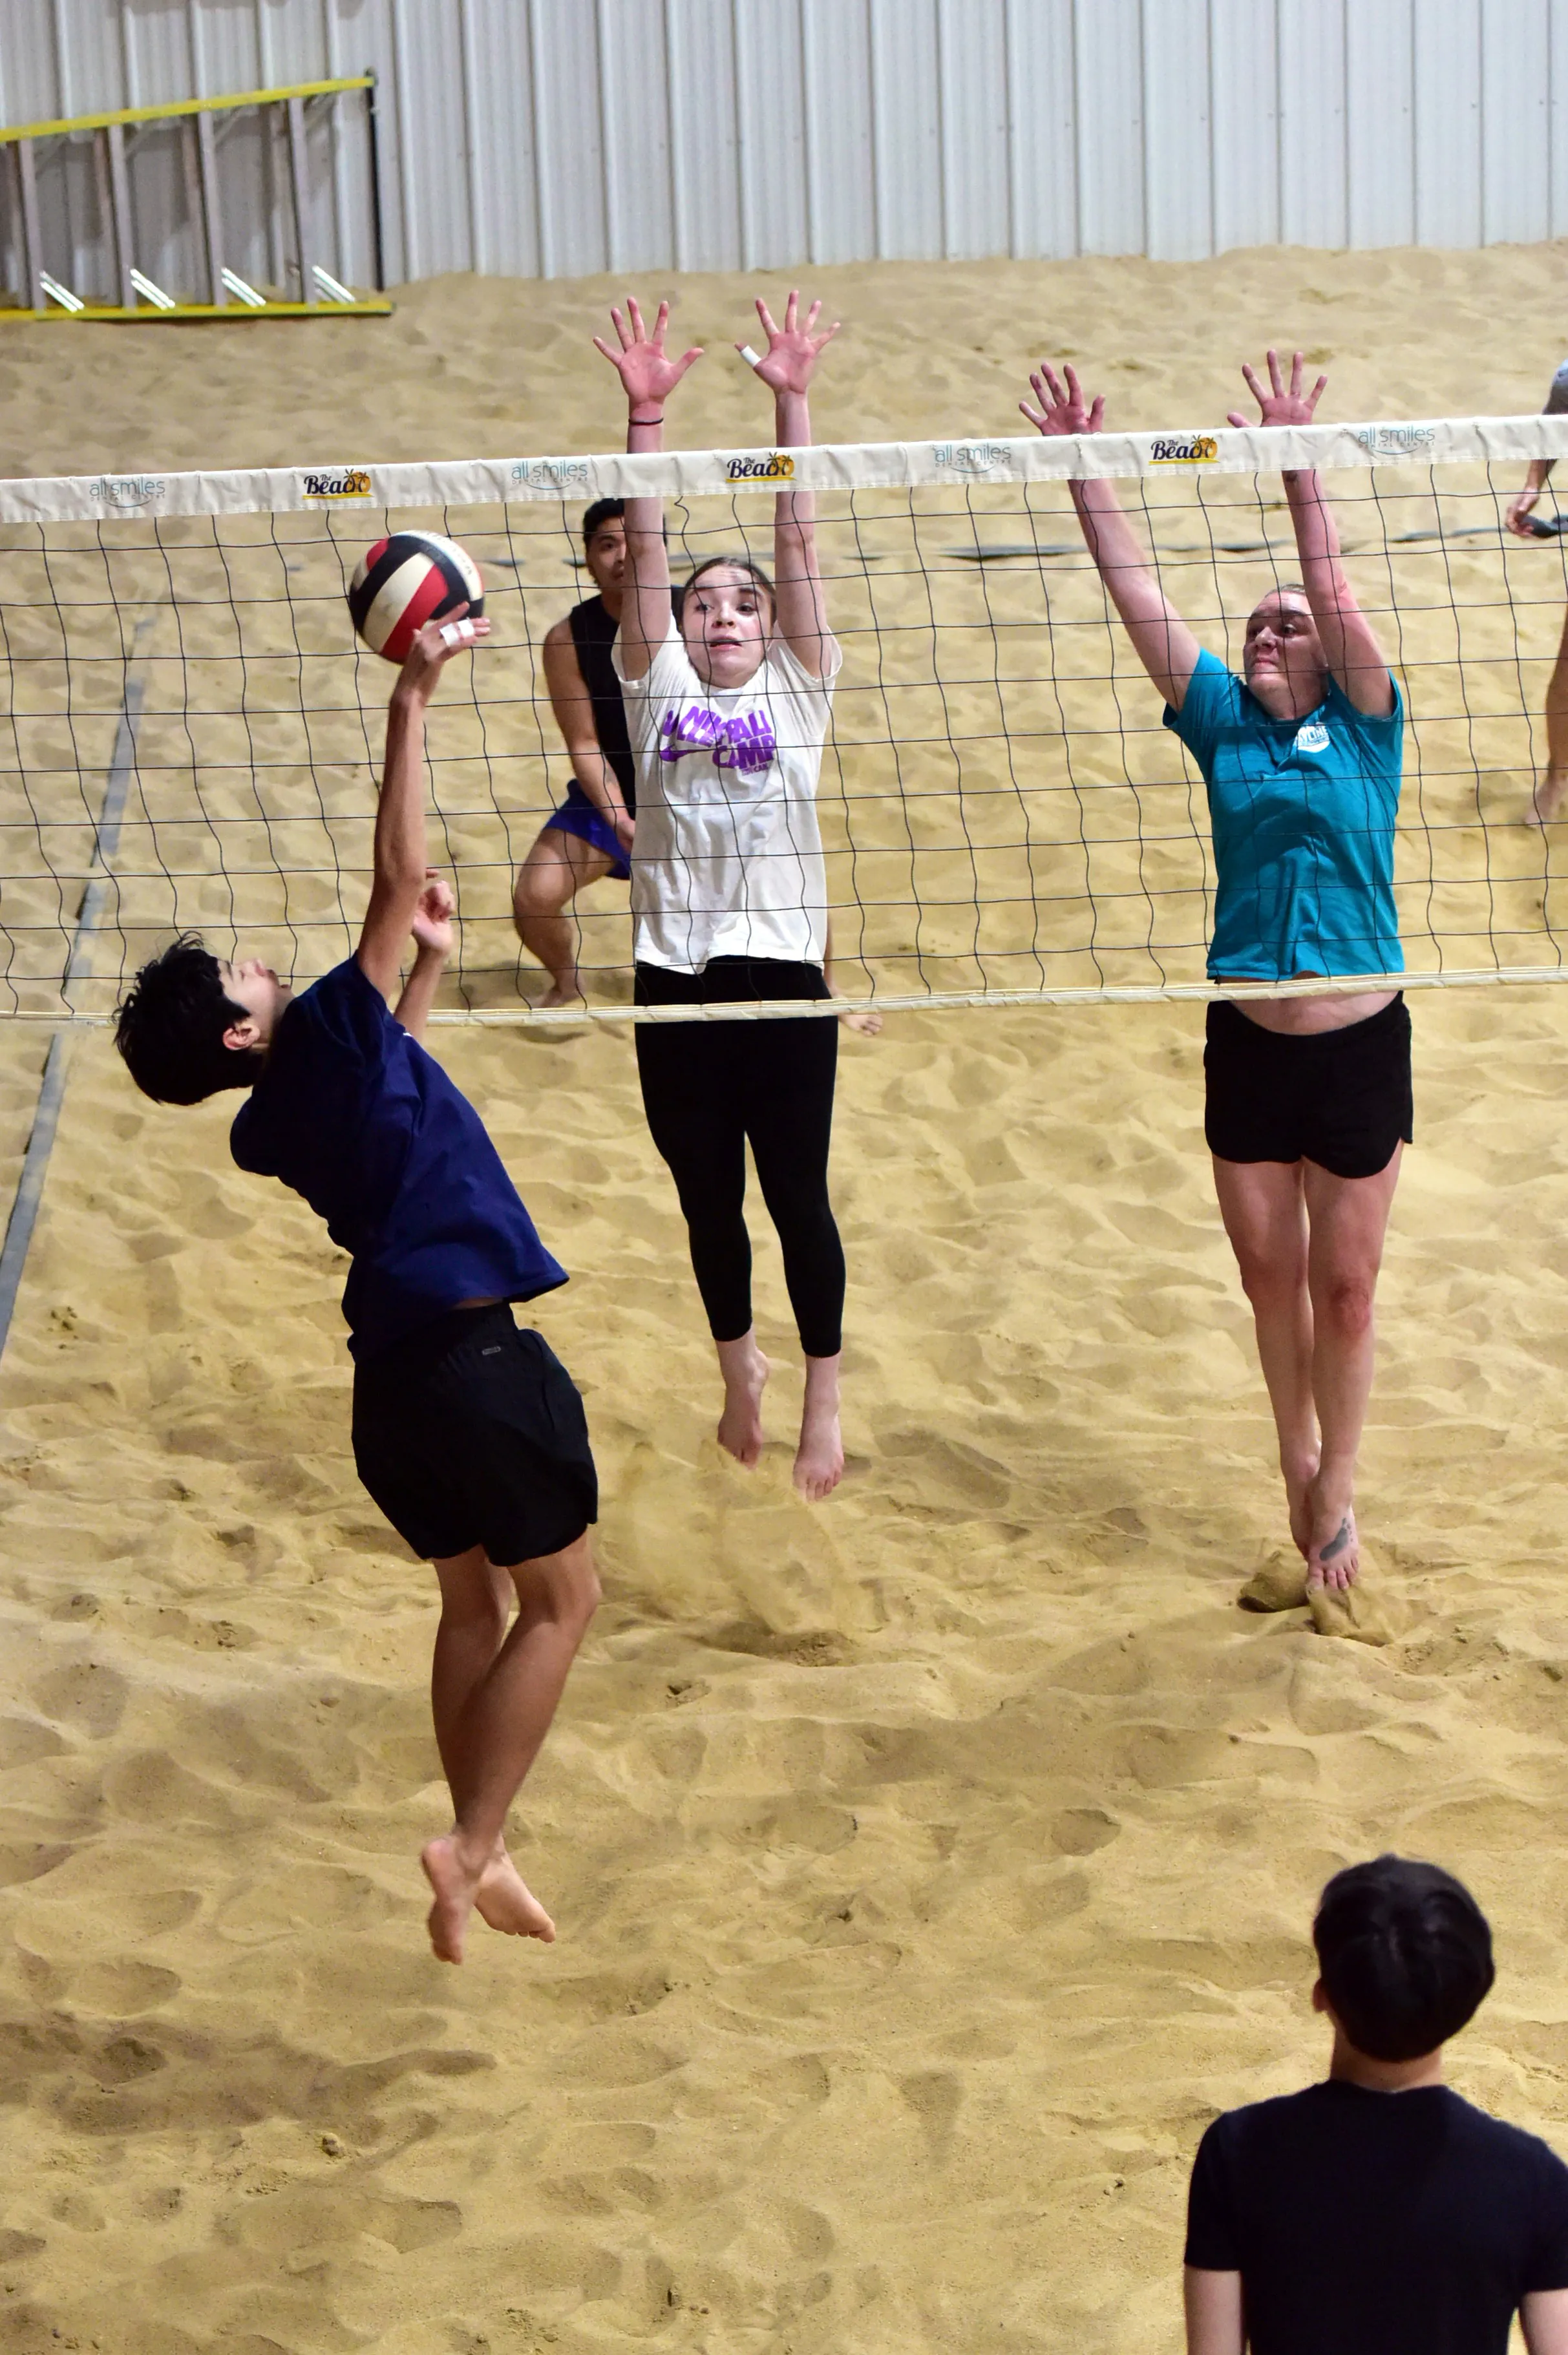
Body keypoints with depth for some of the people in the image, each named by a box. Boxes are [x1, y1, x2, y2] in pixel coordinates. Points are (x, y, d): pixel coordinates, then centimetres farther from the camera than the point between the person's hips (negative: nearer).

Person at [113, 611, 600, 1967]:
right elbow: (399, 877, -18)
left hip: (396, 1373, 8)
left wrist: (430, 966, 28)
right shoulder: (323, 1039, -13)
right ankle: (473, 1845, -1)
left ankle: (478, 1863, 22)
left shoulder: (275, 1121, 8)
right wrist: (412, 702, -15)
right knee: (561, 1599, 5)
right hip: (474, 1354, -8)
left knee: (475, 1601, 20)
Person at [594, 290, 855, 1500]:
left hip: (784, 970, -2)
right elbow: (646, 550, 2)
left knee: (799, 1198, 6)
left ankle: (824, 1400, 22)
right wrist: (646, 413, -6)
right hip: (675, 979, 2)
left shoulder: (797, 687, 7)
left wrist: (793, 402, -6)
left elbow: (799, 544, 0)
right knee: (708, 1201, 14)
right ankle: (739, 1366, 37)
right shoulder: (659, 691, 9)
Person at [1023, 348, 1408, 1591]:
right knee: (1269, 1273, 14)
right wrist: (1082, 470, -11)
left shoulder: (1363, 724, -4)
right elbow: (1137, 591, -4)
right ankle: (1296, 1453, 37)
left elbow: (1335, 590, -18)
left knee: (1344, 1287, 7)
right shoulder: (1223, 722, 2)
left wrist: (1299, 460, -25)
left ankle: (1335, 1493, 23)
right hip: (1248, 1042, 3)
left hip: (1360, 1041, -3)